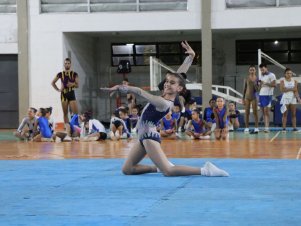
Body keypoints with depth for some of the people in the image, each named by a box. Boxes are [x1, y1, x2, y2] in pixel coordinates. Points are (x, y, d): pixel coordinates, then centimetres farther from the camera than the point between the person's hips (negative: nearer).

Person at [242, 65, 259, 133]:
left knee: (255, 112, -1)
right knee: (247, 113, 2)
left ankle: (256, 128, 1)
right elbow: (244, 89, 7)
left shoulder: (257, 79, -2)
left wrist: (254, 83, -19)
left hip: (254, 97, -2)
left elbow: (257, 89, -4)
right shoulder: (247, 78, 3)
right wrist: (243, 98, 4)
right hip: (247, 97, 2)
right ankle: (247, 127, 7)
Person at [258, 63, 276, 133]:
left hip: (268, 95, -7)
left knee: (266, 111, -13)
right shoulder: (261, 76, 19)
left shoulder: (271, 75, -4)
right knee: (263, 111, 5)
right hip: (261, 94, 7)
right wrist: (260, 83, 4)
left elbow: (274, 85, -12)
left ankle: (267, 127, -16)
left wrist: (266, 83, -22)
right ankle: (265, 126, 7)